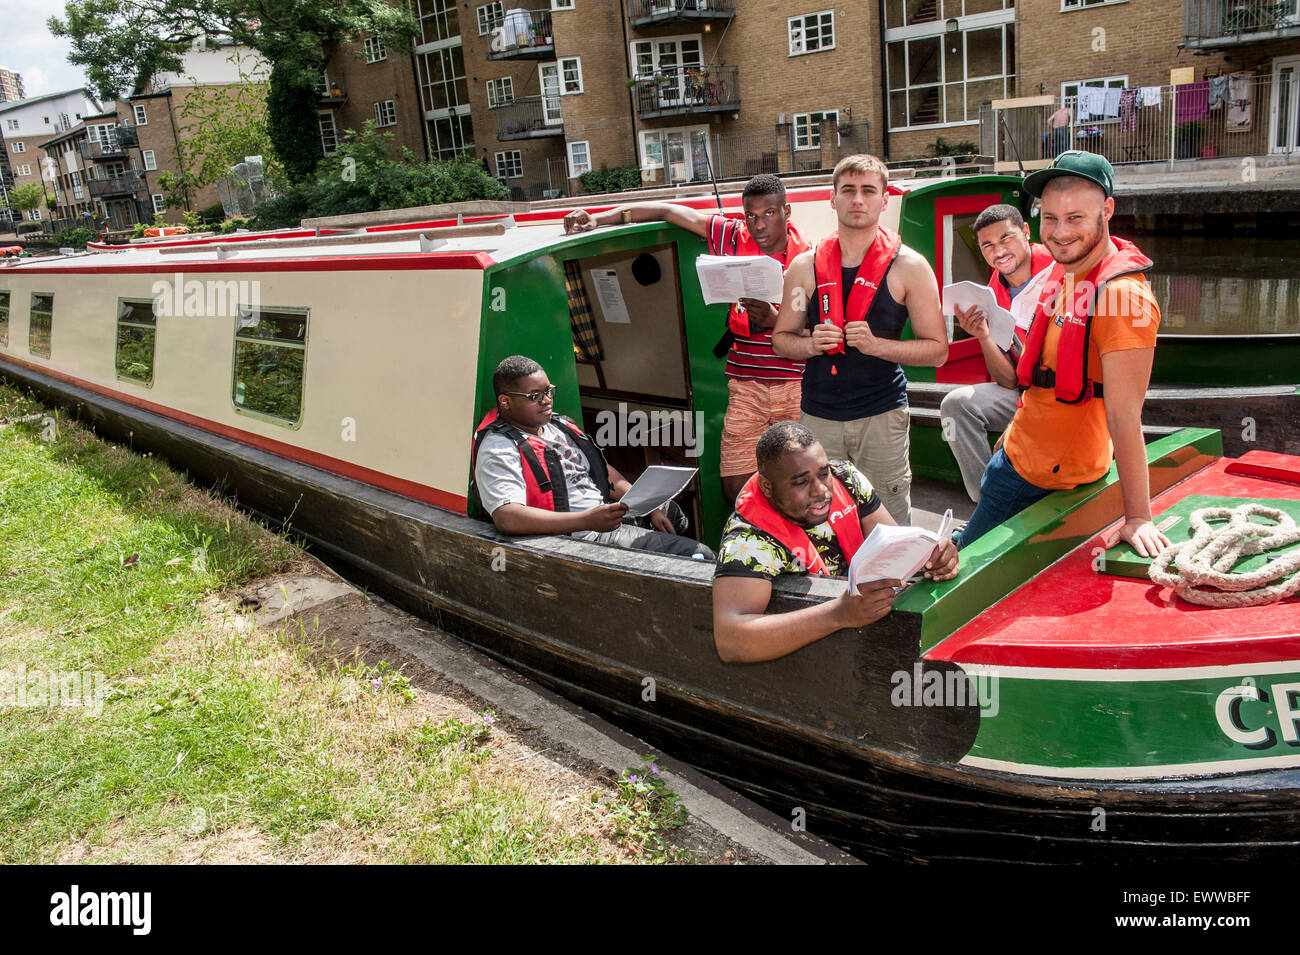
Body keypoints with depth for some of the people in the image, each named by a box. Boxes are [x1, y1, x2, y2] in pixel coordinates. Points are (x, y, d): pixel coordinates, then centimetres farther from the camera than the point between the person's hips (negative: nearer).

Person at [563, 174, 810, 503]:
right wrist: (599, 218, 3)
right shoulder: (733, 238, 4)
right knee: (734, 488, -3)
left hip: (797, 387, -2)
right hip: (746, 386, 2)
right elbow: (669, 211, 8)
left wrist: (773, 320, -25)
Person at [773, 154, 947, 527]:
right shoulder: (805, 266, 6)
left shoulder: (909, 266, 0)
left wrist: (876, 345, -16)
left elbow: (937, 350, -1)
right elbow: (781, 339, 13)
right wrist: (810, 344, -9)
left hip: (882, 415, -2)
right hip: (818, 416, 2)